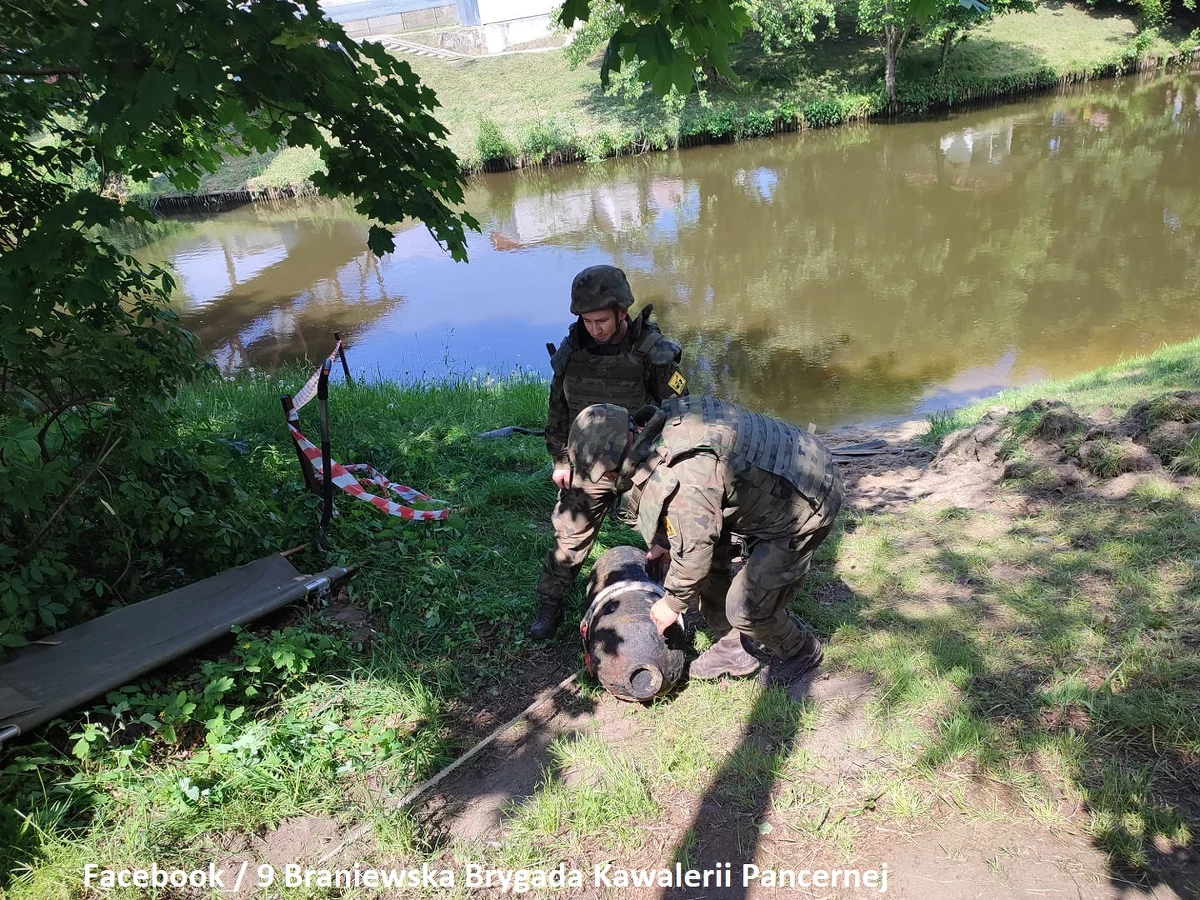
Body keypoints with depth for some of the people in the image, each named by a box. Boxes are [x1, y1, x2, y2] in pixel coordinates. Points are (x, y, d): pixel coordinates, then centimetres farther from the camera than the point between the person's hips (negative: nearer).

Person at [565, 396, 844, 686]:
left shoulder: (677, 484, -33)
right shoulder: (669, 417, -6)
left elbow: (693, 552, -18)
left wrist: (673, 603, 0)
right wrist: (668, 540, 17)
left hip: (804, 507, -9)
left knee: (747, 608, -7)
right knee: (711, 556, 11)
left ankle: (800, 651, 25)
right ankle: (735, 649, 28)